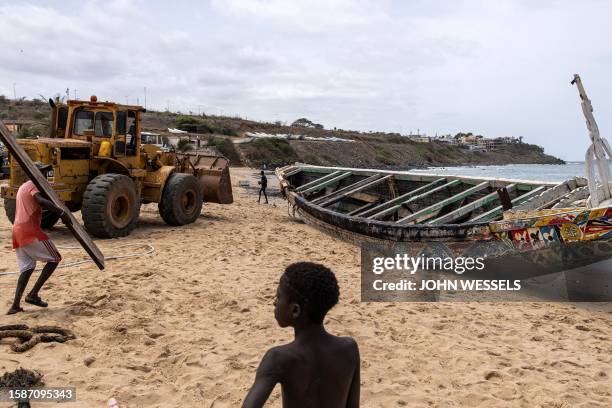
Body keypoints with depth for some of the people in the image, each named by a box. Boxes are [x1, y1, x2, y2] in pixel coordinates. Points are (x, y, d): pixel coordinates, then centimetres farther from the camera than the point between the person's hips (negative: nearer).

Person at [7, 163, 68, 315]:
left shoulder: (23, 187, 26)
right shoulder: (33, 185, -4)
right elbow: (41, 201, -25)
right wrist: (61, 212, -28)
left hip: (17, 232, 9)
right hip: (30, 230, -9)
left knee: (27, 268, 11)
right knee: (55, 258, -1)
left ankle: (15, 305, 2)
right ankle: (33, 294, -5)